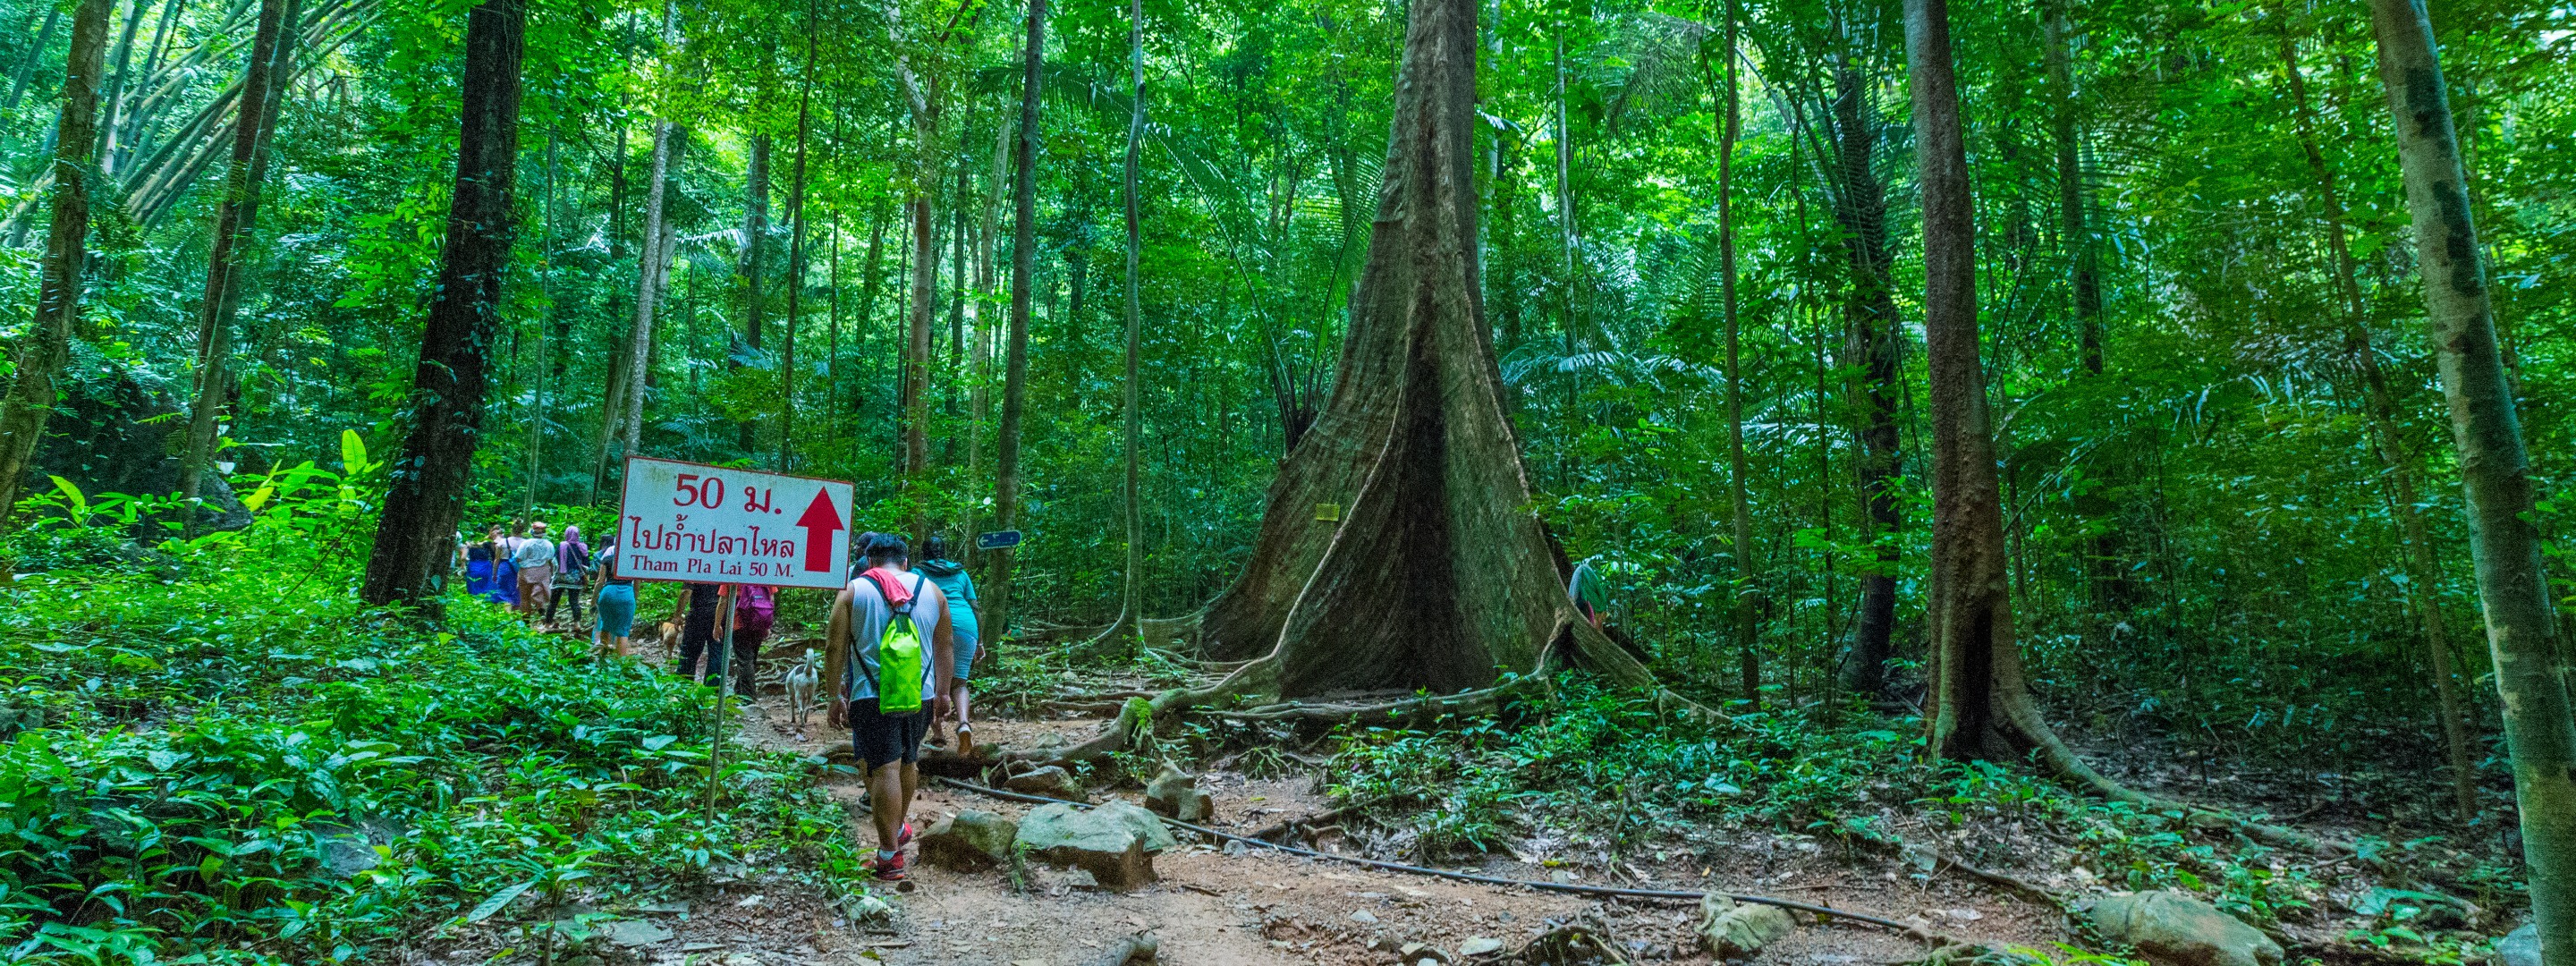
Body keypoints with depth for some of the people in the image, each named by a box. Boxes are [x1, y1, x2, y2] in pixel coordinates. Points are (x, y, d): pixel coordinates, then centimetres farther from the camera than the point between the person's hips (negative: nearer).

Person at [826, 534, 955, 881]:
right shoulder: (931, 590, 9)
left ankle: (889, 855, -7)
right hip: (920, 694, 4)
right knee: (908, 762, 21)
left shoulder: (853, 591, 0)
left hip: (872, 696, -4)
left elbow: (834, 649, -3)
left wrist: (835, 698, 3)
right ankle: (898, 829, 41)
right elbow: (946, 645, 14)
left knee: (884, 768, -5)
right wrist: (942, 692, 22)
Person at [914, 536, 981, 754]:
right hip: (964, 625, 2)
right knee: (958, 681, 5)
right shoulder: (961, 573, 23)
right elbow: (974, 607, 19)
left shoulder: (918, 573, 17)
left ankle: (937, 733, 7)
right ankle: (964, 723, -21)